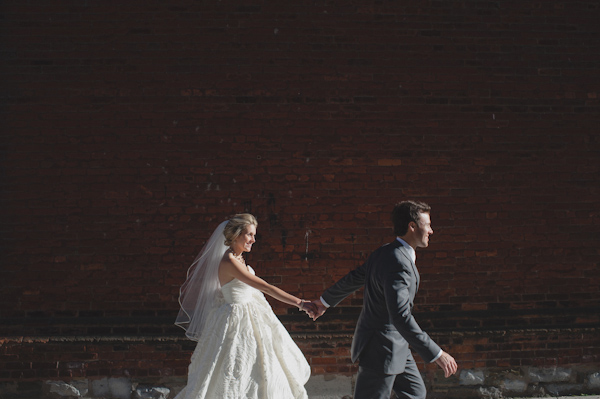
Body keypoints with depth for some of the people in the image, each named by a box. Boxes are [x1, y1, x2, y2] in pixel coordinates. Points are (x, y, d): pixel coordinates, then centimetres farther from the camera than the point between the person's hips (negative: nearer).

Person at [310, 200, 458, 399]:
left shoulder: (384, 254, 6)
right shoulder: (397, 263, -26)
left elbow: (353, 279, 20)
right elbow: (400, 317, -34)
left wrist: (325, 300, 36)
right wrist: (436, 354, -34)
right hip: (380, 350, -11)